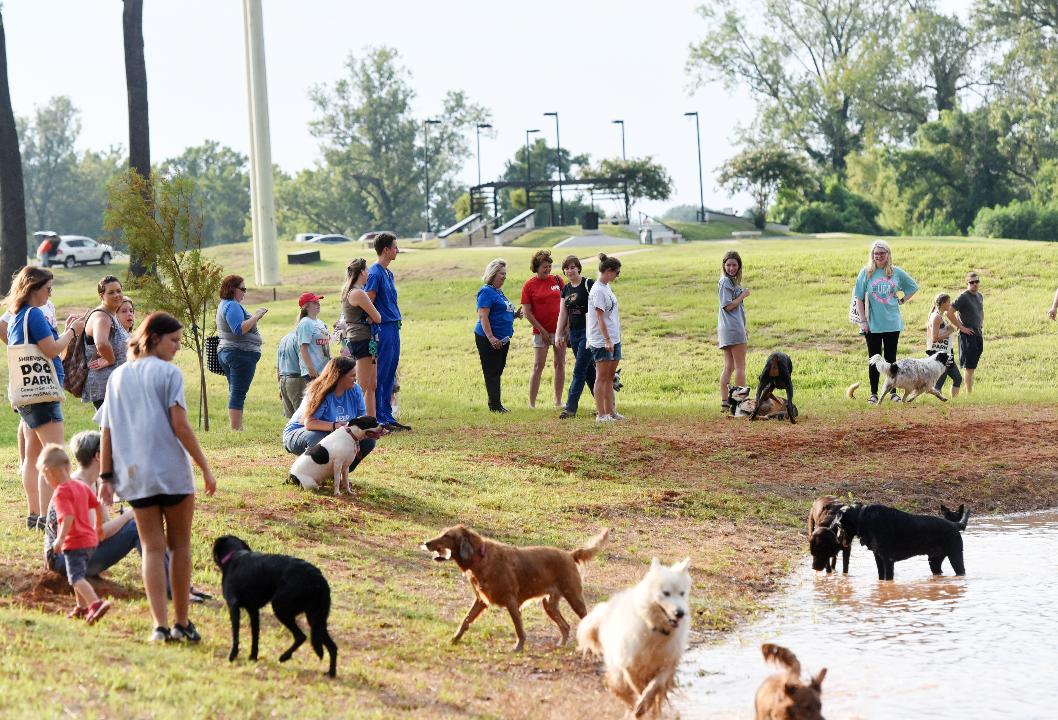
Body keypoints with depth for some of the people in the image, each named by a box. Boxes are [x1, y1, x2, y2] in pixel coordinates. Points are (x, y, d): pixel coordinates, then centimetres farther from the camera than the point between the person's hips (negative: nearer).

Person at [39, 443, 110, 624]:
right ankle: (82, 607, 34)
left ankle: (96, 603, -32)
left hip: (74, 542, -9)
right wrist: (99, 526, 29)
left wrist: (60, 538, -27)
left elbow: (68, 517, -27)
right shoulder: (81, 486, 10)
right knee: (77, 574, 25)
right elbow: (98, 505, 17)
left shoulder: (61, 492, -16)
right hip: (90, 539, 9)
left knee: (76, 578, -13)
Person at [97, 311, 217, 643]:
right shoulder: (168, 372, -4)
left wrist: (106, 477, 12)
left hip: (135, 476, 4)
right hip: (173, 472, -4)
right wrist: (205, 467, -8)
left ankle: (160, 625, -7)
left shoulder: (118, 376, 12)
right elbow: (179, 425, -12)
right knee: (180, 546, 9)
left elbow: (106, 431, 9)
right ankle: (182, 623, 13)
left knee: (152, 548, 5)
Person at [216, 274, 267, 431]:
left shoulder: (225, 305, 19)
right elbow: (239, 329, -24)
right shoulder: (232, 306, -14)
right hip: (241, 354, -11)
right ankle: (236, 430, -16)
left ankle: (237, 429, 12)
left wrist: (255, 317, 17)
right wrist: (256, 316, -17)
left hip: (226, 352, 11)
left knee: (236, 394, 11)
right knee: (238, 394, -12)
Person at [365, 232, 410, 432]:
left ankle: (388, 417, 17)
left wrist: (397, 321, 17)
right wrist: (375, 331, -19)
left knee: (389, 377, 12)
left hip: (393, 329, 10)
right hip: (383, 328, -10)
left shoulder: (388, 273, 17)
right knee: (380, 376, -5)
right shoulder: (375, 273, -12)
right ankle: (380, 420, -3)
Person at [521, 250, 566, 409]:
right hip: (541, 331, -4)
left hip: (559, 329, 4)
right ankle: (531, 403, -2)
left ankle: (558, 401, 13)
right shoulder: (529, 286, -5)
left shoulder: (557, 280, 5)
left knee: (560, 364, 6)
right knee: (538, 366, -5)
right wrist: (541, 330, -9)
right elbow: (527, 312, -5)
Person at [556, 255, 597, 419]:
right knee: (589, 371, 12)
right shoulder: (566, 289, 11)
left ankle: (570, 407, -10)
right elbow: (563, 314, 13)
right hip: (574, 333, 7)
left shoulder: (588, 285, -10)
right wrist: (558, 335, 7)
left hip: (588, 332, -7)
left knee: (579, 371, -9)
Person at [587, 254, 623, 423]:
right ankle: (601, 414, -3)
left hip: (613, 339, 9)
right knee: (602, 377, -5)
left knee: (610, 376, 11)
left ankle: (610, 411, 17)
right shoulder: (598, 291, -16)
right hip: (601, 341, -9)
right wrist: (607, 340, -22)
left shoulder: (606, 287, 12)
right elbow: (600, 318, -19)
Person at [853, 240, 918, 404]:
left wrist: (902, 300, 6)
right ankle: (874, 393, 10)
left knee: (891, 359, 7)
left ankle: (893, 392, 14)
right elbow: (859, 298, -1)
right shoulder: (866, 272, -2)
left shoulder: (896, 272, 3)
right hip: (872, 325, -1)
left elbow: (913, 286, 19)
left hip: (892, 323, 1)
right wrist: (863, 321, -7)